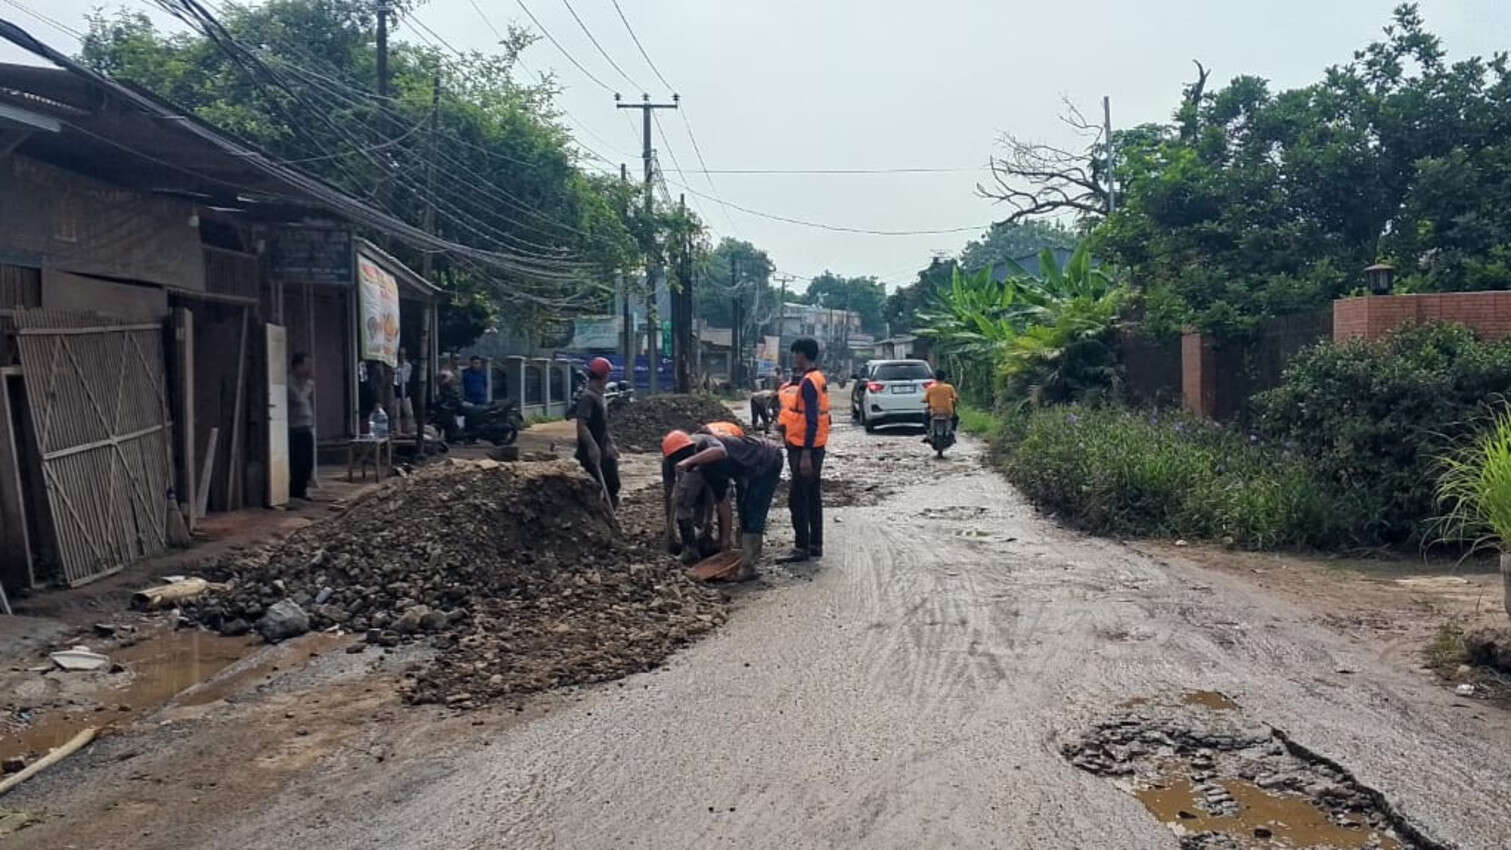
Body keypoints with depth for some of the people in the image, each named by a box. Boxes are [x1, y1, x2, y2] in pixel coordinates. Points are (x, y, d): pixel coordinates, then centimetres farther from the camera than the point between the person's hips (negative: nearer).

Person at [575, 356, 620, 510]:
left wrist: (610, 444, 22)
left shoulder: (599, 396, 14)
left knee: (612, 486, 12)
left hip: (602, 453, 10)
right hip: (591, 454, -10)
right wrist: (592, 447, -32)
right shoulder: (587, 397, -17)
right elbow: (581, 426, -25)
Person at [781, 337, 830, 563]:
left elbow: (811, 421, -22)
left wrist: (805, 455, -23)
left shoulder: (807, 382, -17)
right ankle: (815, 545, 20)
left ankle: (802, 548, -3)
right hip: (815, 447, 10)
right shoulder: (818, 378, 13)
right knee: (812, 497, 14)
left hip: (805, 448, -10)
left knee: (798, 499, -6)